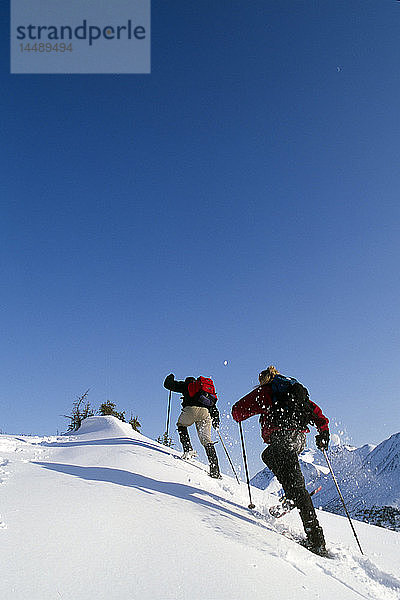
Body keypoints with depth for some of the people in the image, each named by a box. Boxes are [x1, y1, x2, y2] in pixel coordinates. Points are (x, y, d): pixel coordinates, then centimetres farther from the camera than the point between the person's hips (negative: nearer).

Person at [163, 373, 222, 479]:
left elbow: (168, 384, 24)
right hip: (206, 413, 4)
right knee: (207, 441, 8)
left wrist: (170, 378, 44)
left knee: (181, 425, 26)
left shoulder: (186, 385, 23)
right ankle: (215, 470, -3)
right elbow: (214, 407, 28)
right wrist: (216, 420, 28)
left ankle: (188, 450, 6)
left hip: (191, 409, -3)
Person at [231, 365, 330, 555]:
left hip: (283, 437, -7)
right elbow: (315, 411, 20)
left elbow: (238, 410, 6)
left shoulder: (265, 391, 9)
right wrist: (323, 432, 23)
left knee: (295, 484, -10)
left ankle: (316, 539, -15)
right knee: (268, 456, 30)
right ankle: (292, 497, 17)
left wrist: (239, 416, 28)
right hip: (300, 437, 8)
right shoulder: (296, 389, 26)